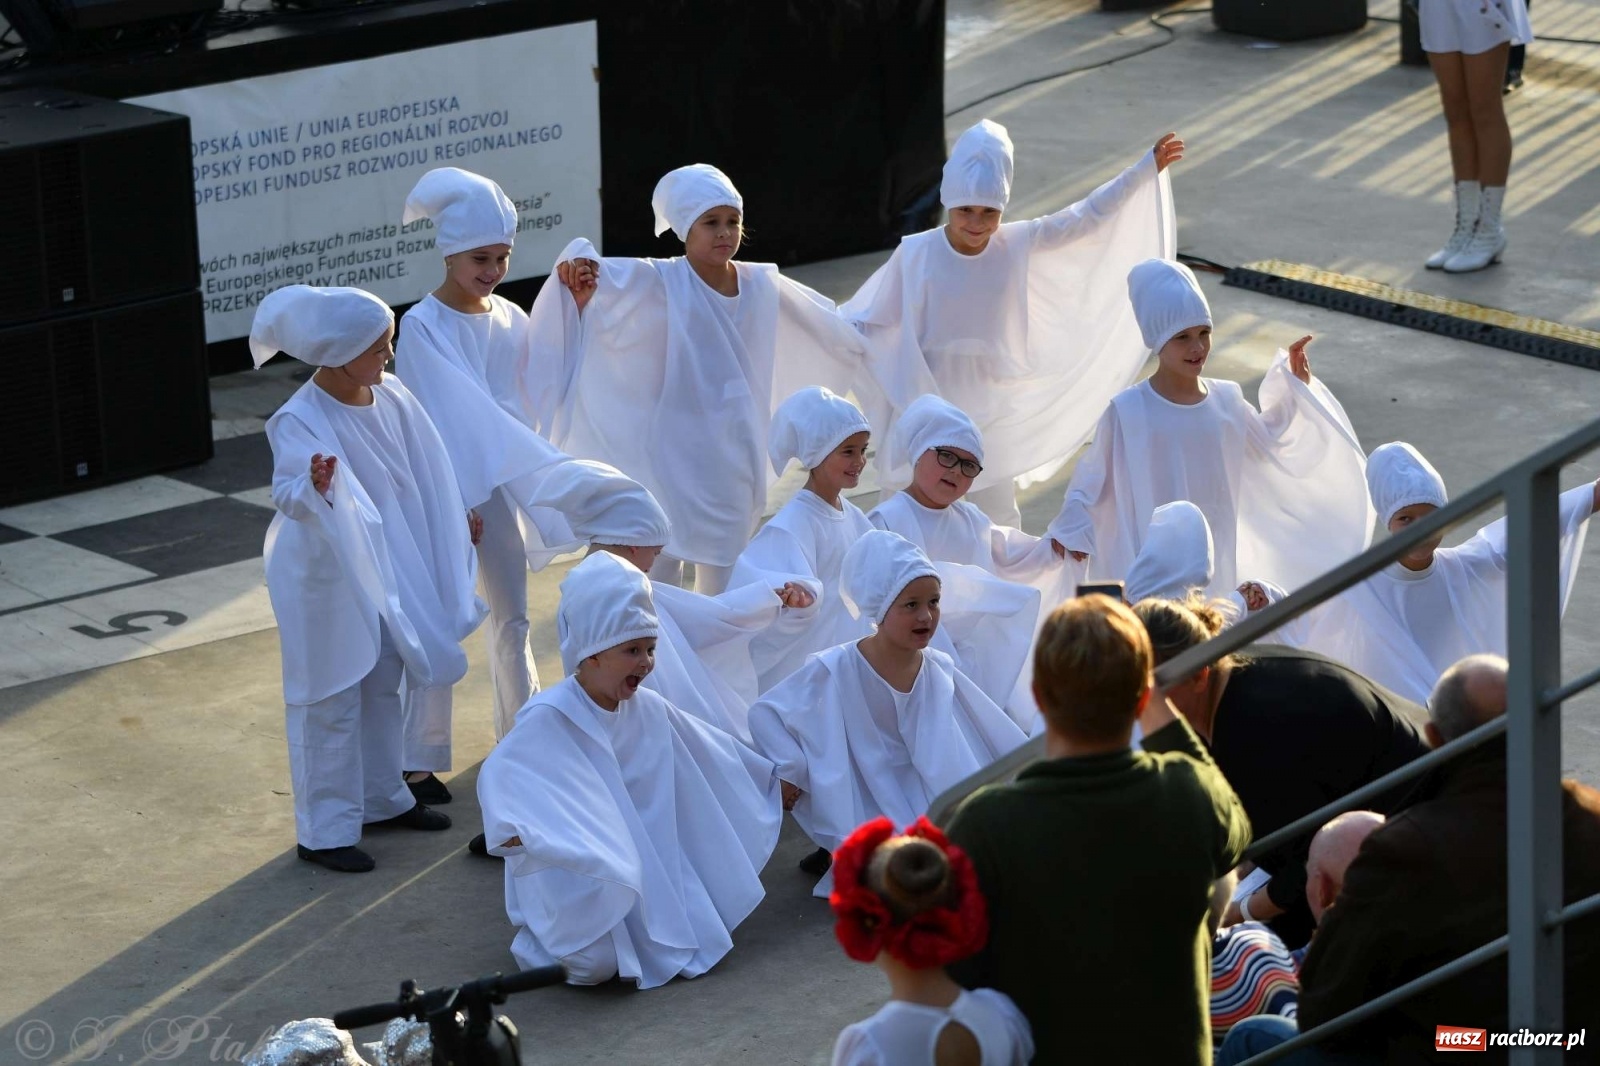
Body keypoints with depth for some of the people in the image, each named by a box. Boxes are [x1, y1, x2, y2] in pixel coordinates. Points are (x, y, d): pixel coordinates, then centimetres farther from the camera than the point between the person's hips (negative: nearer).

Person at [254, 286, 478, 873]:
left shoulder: (390, 396, -4)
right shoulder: (299, 421, -26)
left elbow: (424, 464, 12)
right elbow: (287, 493, -38)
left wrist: (457, 515, 24)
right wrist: (312, 487, -61)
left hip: (385, 565, 8)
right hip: (325, 576, -8)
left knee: (383, 686, 22)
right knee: (331, 702, 1)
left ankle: (383, 797, 41)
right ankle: (324, 831, 11)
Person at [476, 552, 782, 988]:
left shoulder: (647, 709, 1)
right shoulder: (548, 718, -19)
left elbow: (711, 756, 15)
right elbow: (499, 774, -31)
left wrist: (774, 780, 24)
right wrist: (511, 828, -51)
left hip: (639, 864, 6)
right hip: (569, 869, -6)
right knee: (595, 962, -26)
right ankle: (541, 939, 8)